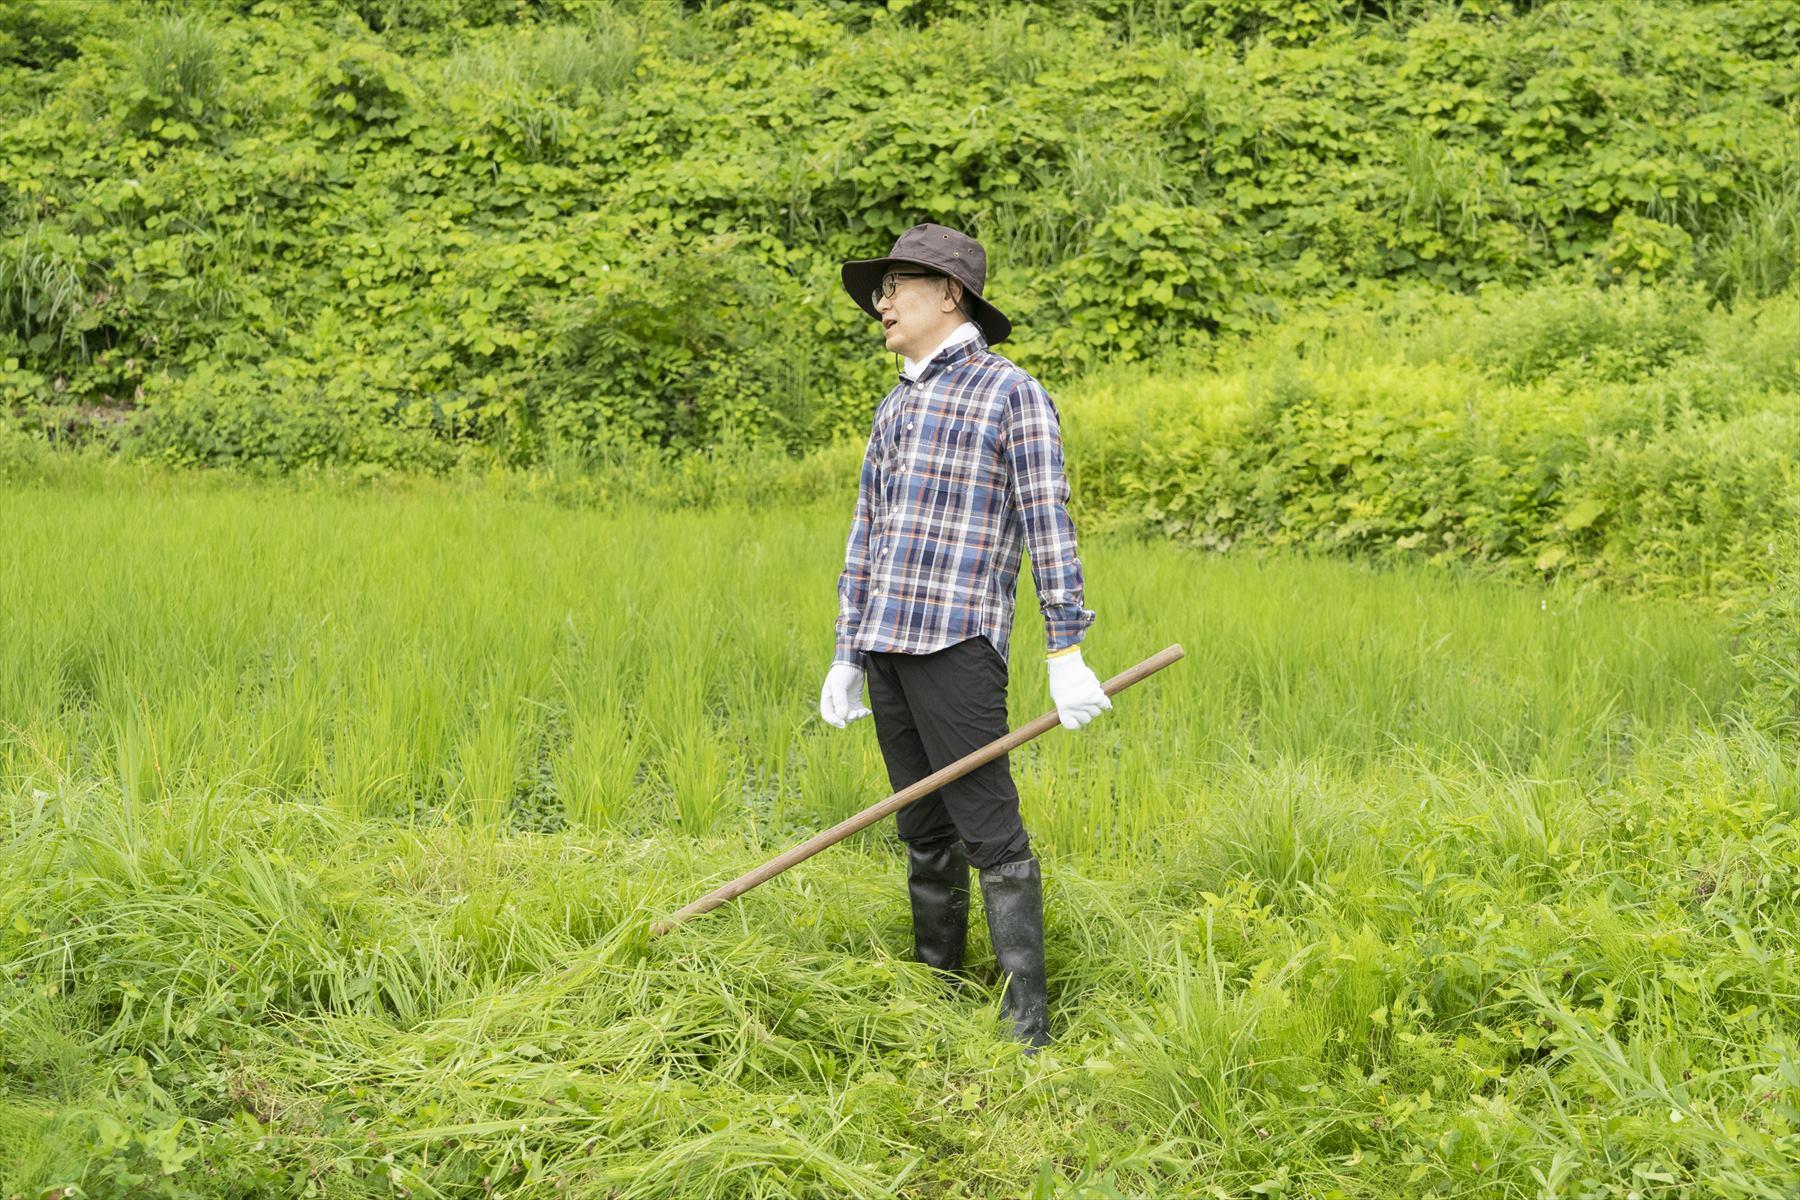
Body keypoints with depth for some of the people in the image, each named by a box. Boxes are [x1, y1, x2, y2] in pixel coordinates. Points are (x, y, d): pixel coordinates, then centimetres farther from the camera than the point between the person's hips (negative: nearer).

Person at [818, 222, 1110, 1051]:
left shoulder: (1011, 394, -1)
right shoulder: (894, 407, 21)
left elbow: (1049, 529, -6)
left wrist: (1067, 654, -11)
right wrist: (845, 656, 19)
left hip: (958, 640, -7)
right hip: (886, 641, 7)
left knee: (989, 831, -10)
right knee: (924, 834, 11)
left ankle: (1028, 1023, -9)